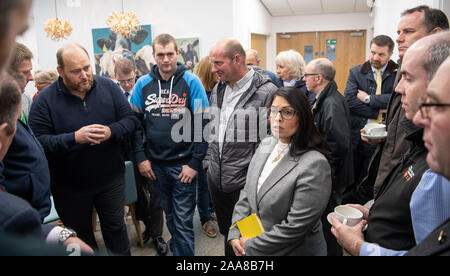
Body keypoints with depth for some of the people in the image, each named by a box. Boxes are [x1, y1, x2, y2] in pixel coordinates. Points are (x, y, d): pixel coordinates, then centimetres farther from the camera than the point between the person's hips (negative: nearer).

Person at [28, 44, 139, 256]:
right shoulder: (45, 100, -12)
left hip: (110, 179, 1)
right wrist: (75, 138, -31)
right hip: (69, 187, -1)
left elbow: (130, 119, -4)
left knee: (115, 228, 19)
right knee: (80, 235, 20)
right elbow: (37, 141, -18)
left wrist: (110, 132, -23)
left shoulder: (108, 87, -5)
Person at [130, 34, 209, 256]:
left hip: (184, 164, -3)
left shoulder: (191, 82, -7)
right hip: (156, 164, 4)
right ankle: (177, 246, 41)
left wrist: (195, 162, -13)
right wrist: (141, 158, -2)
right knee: (170, 216, 19)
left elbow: (202, 124, -9)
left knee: (183, 221, 2)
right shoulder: (143, 84, 2)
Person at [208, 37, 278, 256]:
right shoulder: (218, 89, 8)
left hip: (246, 183, -6)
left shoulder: (266, 92, -16)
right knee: (226, 233, 23)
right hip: (217, 179, 7)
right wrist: (209, 161, 14)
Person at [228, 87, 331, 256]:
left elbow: (295, 227, -24)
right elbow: (247, 193, 4)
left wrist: (250, 246, -16)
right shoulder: (265, 145, -1)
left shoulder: (315, 164, -24)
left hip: (293, 250, -6)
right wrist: (235, 234, -5)